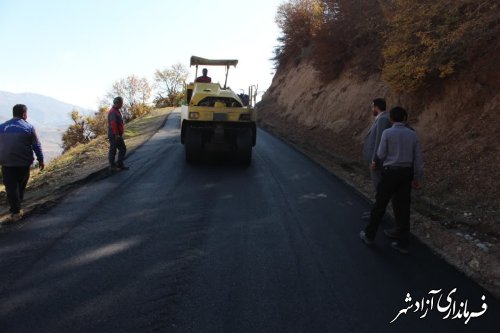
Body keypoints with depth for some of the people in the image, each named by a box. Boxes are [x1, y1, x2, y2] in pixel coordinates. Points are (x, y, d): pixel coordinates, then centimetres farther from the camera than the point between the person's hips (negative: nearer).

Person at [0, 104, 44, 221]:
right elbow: (37, 145, -5)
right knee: (21, 186, 17)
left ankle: (15, 212, -3)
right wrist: (40, 160, 3)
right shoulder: (29, 127, -4)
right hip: (24, 162, -1)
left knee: (11, 187, 3)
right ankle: (16, 208, 25)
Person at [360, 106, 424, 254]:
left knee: (380, 204, 9)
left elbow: (381, 155, -6)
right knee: (402, 206, 10)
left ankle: (369, 235, 21)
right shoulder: (412, 134, 2)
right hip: (406, 173, 4)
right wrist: (417, 178, 12)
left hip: (390, 172, -4)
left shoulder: (387, 133, -11)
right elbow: (418, 158, 3)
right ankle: (402, 242, 12)